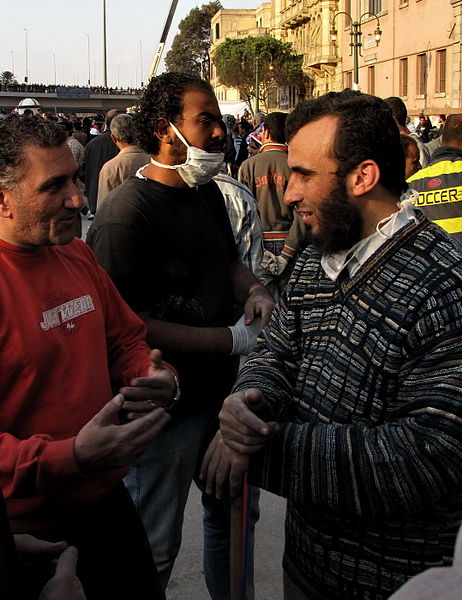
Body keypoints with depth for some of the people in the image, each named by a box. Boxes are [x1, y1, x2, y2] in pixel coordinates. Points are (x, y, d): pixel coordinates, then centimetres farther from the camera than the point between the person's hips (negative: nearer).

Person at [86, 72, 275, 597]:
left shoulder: (208, 192, 6)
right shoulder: (126, 212, -22)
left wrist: (253, 289, -2)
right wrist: (234, 341, -22)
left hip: (221, 391, 9)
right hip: (167, 410, -8)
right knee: (156, 551, 9)